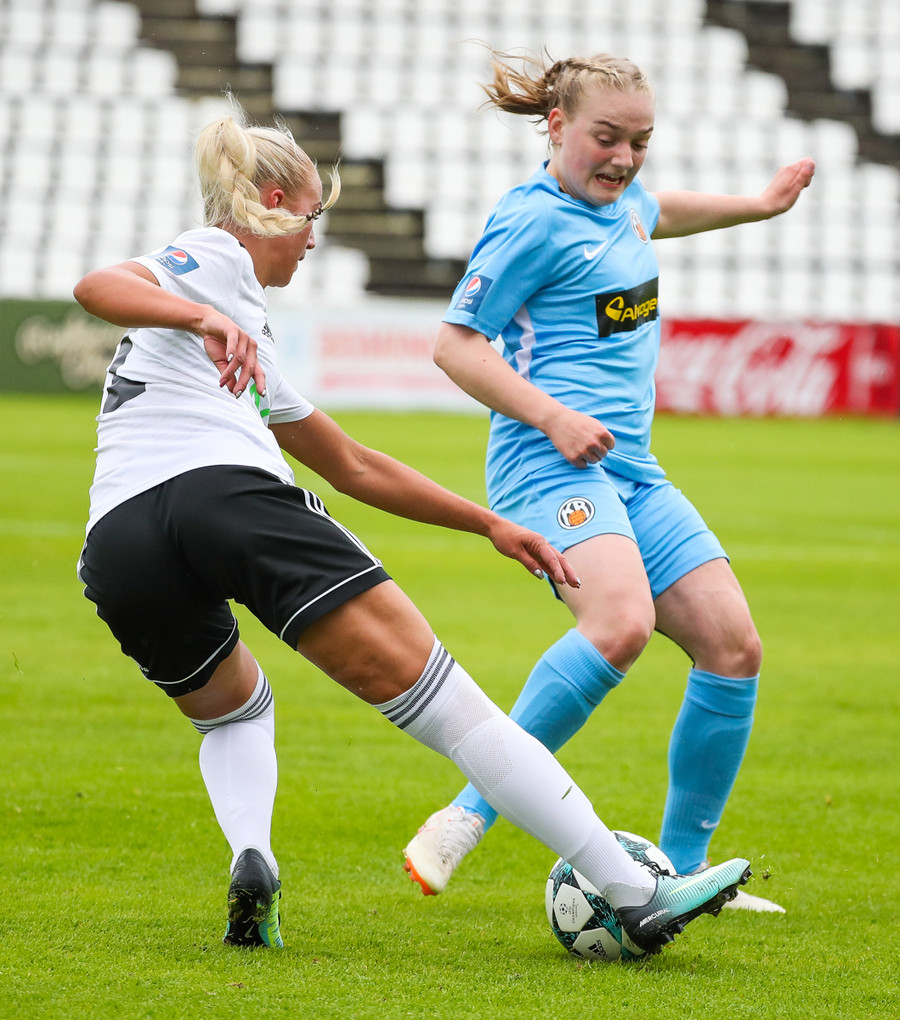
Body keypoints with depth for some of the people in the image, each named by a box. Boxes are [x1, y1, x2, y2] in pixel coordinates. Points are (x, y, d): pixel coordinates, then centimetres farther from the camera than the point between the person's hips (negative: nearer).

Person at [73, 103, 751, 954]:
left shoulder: (245, 349, 36)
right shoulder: (215, 255, 13)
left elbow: (353, 465, 40)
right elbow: (97, 287, -8)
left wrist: (489, 523, 40)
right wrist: (205, 318, -24)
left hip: (116, 548, 8)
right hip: (227, 494, -8)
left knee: (232, 707, 35)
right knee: (446, 704, -7)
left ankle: (250, 861, 3)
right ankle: (636, 894, -11)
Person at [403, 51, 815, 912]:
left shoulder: (618, 199, 16)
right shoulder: (532, 220, -9)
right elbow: (456, 345, -9)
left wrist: (758, 204, 46)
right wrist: (555, 419, -18)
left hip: (630, 471, 9)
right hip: (547, 464, -9)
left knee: (733, 648, -1)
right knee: (621, 622, -34)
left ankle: (679, 871, 11)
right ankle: (469, 816, -25)